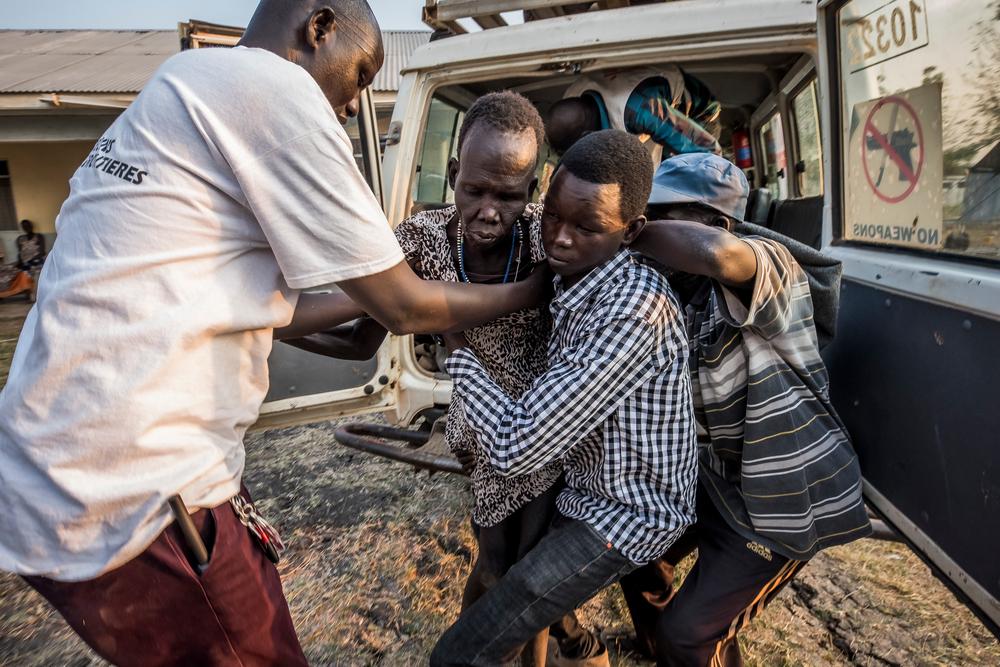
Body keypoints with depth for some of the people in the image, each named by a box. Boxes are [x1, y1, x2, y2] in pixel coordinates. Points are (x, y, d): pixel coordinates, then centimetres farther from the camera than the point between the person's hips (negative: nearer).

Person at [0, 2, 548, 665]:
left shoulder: (180, 89, 17)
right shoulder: (275, 86, -13)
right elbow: (403, 307, -12)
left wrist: (370, 297, 20)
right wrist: (537, 288, 3)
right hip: (133, 500, -10)